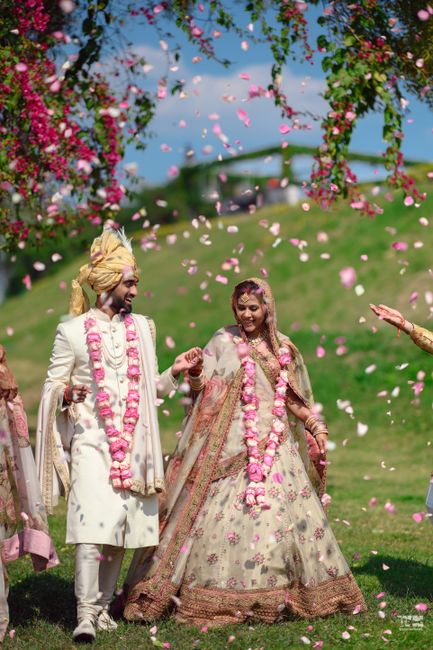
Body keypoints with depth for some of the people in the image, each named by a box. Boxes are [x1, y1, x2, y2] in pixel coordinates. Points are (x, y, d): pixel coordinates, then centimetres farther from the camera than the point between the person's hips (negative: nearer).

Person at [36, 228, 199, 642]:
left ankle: (102, 606, 14)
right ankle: (85, 613, -15)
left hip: (132, 442, 5)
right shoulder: (73, 331, 0)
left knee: (121, 528, 4)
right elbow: (52, 386, 2)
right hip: (91, 439, -4)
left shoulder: (141, 328, 13)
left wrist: (174, 372, 4)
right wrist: (67, 393, -19)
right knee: (92, 522, -16)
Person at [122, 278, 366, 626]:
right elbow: (203, 390, -4)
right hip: (232, 446, -4)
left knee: (282, 512, 2)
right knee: (226, 512, -9)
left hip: (275, 445, 4)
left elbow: (295, 398, 20)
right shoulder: (223, 342, 2)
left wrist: (317, 427, 13)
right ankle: (218, 597, -2)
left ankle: (276, 593, 13)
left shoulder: (283, 347, 13)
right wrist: (195, 372, -23)